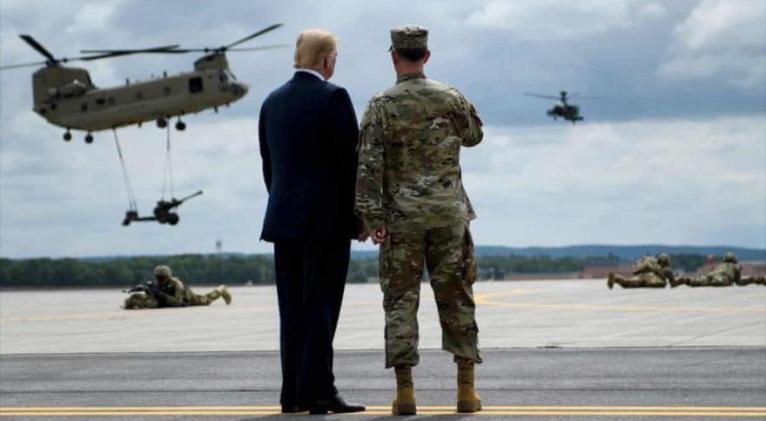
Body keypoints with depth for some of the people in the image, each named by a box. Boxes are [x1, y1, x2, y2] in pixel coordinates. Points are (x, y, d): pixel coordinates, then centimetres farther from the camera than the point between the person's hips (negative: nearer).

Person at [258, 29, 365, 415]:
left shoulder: (273, 102, 11)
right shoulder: (333, 97, -9)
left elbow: (269, 165, 14)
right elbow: (350, 160, -11)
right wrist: (362, 214, -3)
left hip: (284, 217, 6)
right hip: (327, 217, -6)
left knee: (292, 307, 7)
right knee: (321, 306, -6)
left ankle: (293, 393, 7)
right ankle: (317, 391, -8)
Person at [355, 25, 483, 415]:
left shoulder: (381, 105, -5)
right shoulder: (450, 98, 2)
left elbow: (369, 165, -11)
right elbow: (473, 135, 20)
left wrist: (372, 217, -10)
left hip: (401, 216, -2)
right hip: (448, 212, 2)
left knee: (401, 300, 3)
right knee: (456, 298, 7)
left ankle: (405, 391, -2)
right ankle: (466, 389, 6)